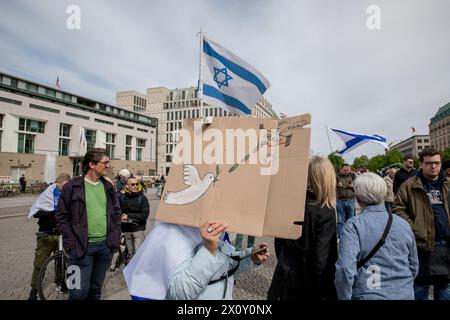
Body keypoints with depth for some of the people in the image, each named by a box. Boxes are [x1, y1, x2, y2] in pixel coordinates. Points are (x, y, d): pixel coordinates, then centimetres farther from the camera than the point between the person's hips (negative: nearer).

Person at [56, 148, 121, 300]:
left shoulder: (109, 187, 6)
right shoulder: (72, 186, -6)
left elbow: (117, 214, 11)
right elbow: (61, 217, -4)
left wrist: (115, 239, 4)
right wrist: (72, 243, -8)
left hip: (105, 246, 4)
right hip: (82, 247, -4)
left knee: (96, 289, 17)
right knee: (80, 292, 1)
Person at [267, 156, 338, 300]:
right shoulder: (326, 213, -22)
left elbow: (279, 242, 3)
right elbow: (322, 258, -21)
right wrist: (324, 293, -10)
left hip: (285, 275, 4)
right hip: (308, 283, -4)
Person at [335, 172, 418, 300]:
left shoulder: (353, 226, -17)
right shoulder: (404, 225, -1)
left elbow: (345, 269, -24)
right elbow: (414, 267, 10)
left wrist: (344, 297, -9)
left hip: (369, 295, -4)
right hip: (405, 294, 4)